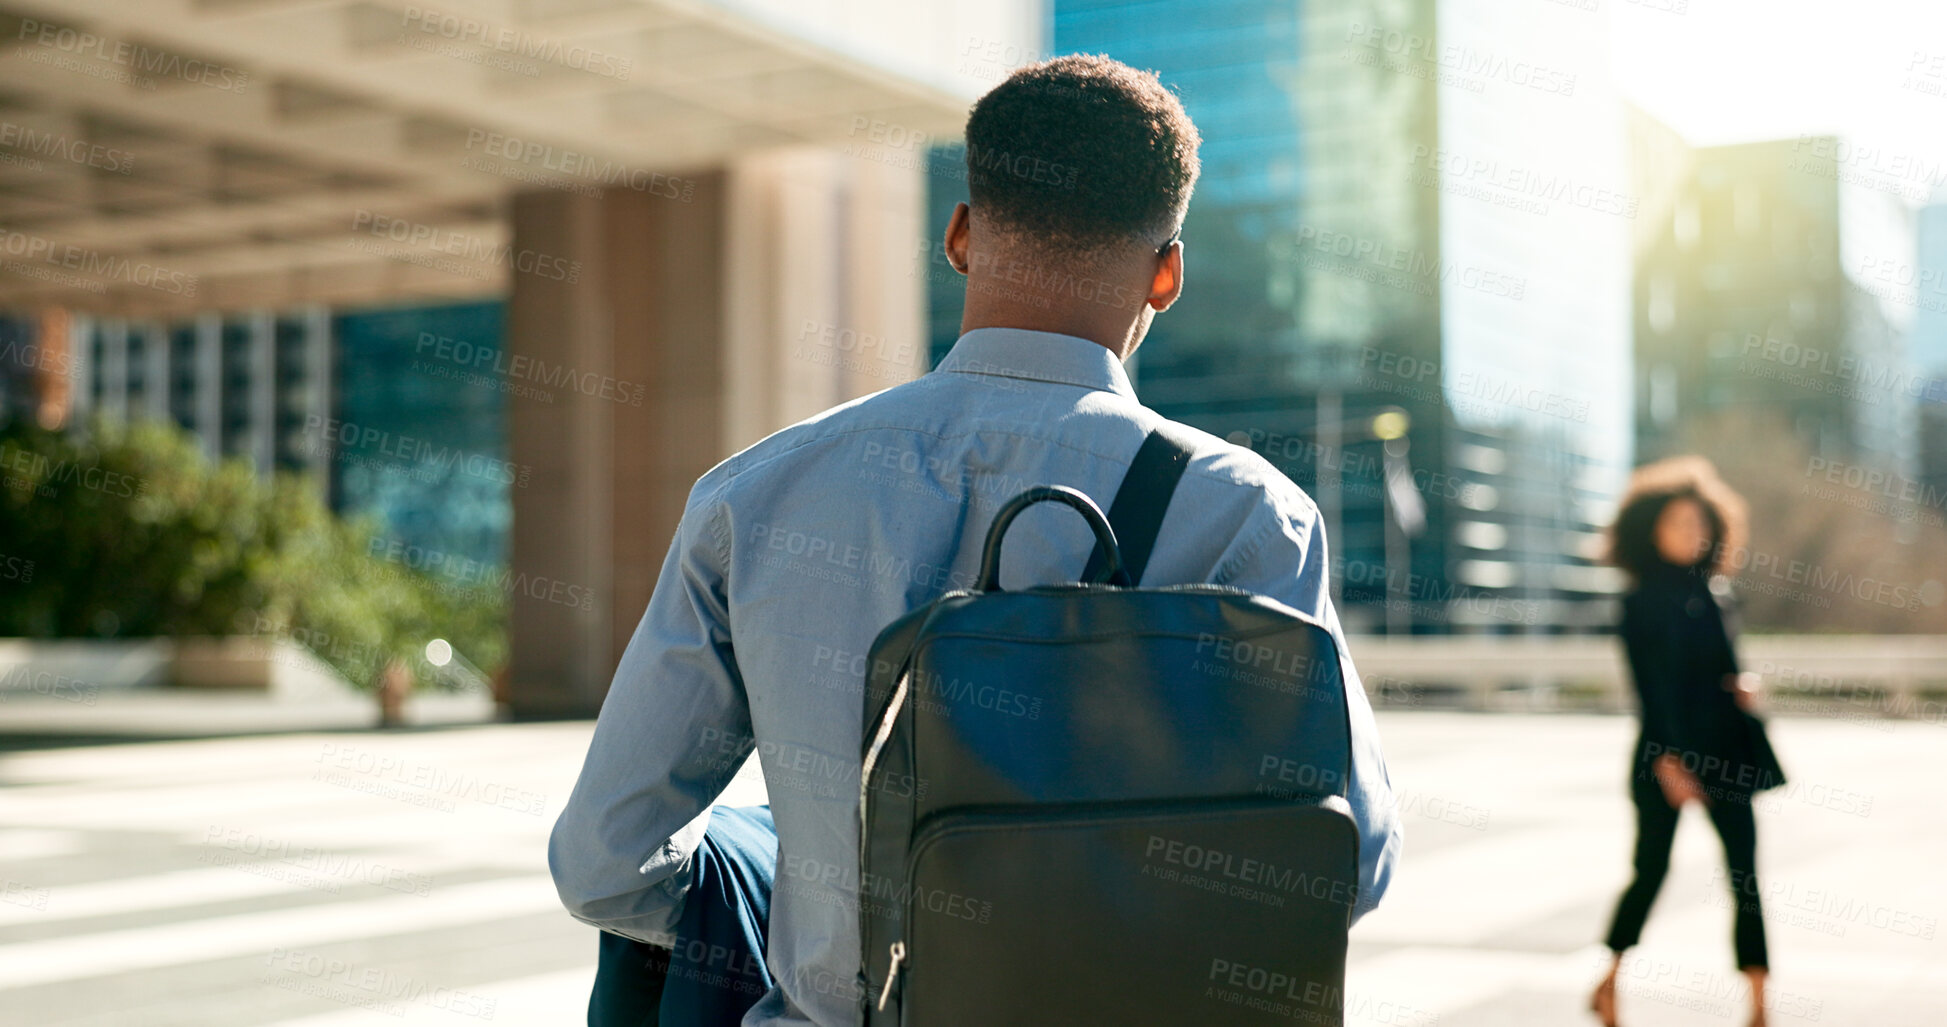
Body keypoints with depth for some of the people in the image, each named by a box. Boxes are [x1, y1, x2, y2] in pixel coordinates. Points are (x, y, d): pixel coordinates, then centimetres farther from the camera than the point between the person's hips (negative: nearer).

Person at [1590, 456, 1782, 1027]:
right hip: (1669, 751, -6)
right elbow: (1650, 685, -13)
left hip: (1726, 752, 6)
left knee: (1747, 874, 1)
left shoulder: (1710, 588, 11)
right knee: (1652, 868, 4)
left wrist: (1746, 685, -2)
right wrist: (1668, 759, -19)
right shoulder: (1643, 600, -8)